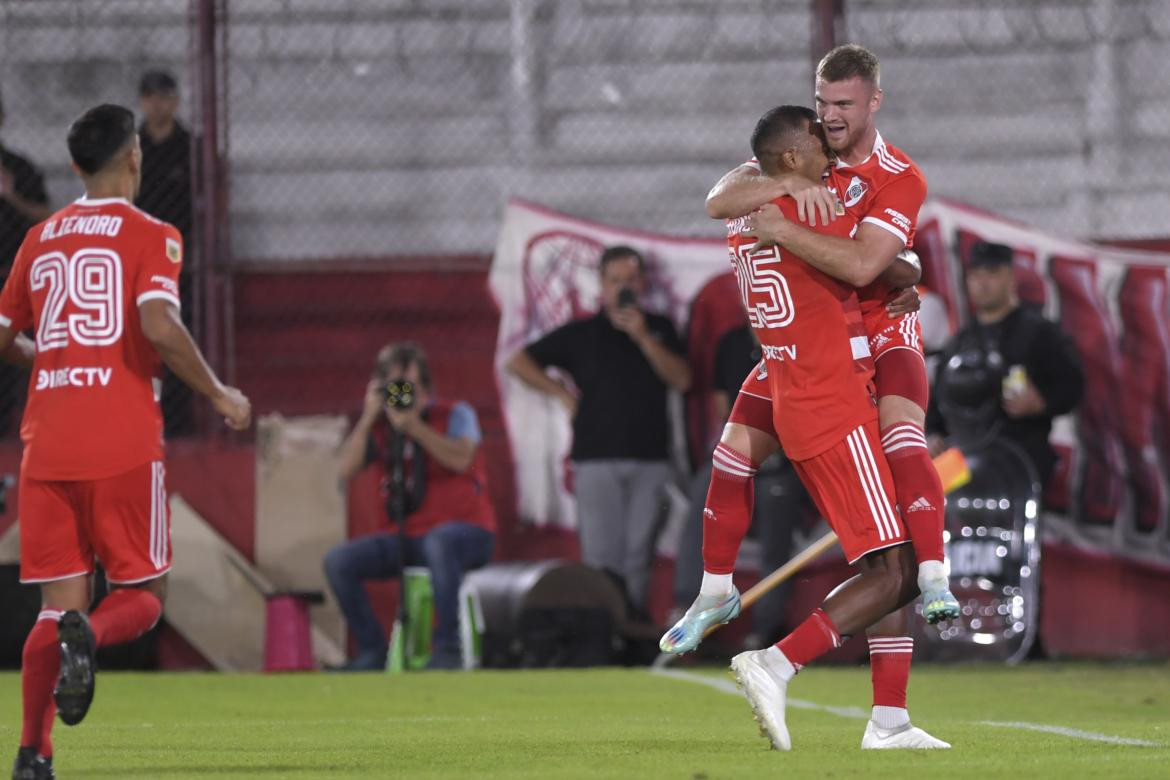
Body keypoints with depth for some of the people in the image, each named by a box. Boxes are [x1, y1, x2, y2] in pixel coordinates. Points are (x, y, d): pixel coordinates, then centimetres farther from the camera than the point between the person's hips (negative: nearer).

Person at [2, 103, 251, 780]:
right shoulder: (149, 235, -2)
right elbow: (159, 325, -18)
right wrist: (219, 394, -6)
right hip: (124, 442, -4)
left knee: (61, 600, 8)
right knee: (143, 594, 7)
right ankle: (89, 636, -28)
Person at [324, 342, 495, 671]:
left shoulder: (455, 415, 1)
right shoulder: (378, 427, 10)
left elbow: (460, 459, -19)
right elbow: (347, 469, -5)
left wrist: (413, 426, -23)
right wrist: (369, 418, -10)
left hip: (467, 530, -5)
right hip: (409, 537, 5)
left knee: (439, 542, -42)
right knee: (338, 561, -15)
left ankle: (448, 647, -33)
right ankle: (372, 650, -6)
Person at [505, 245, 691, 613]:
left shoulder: (659, 329, 13)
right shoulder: (582, 334, 9)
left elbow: (681, 380, -1)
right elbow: (519, 362, 12)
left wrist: (642, 337, -9)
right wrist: (563, 394, 4)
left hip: (650, 459, 1)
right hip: (597, 457, -1)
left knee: (638, 553, -2)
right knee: (602, 555, -9)